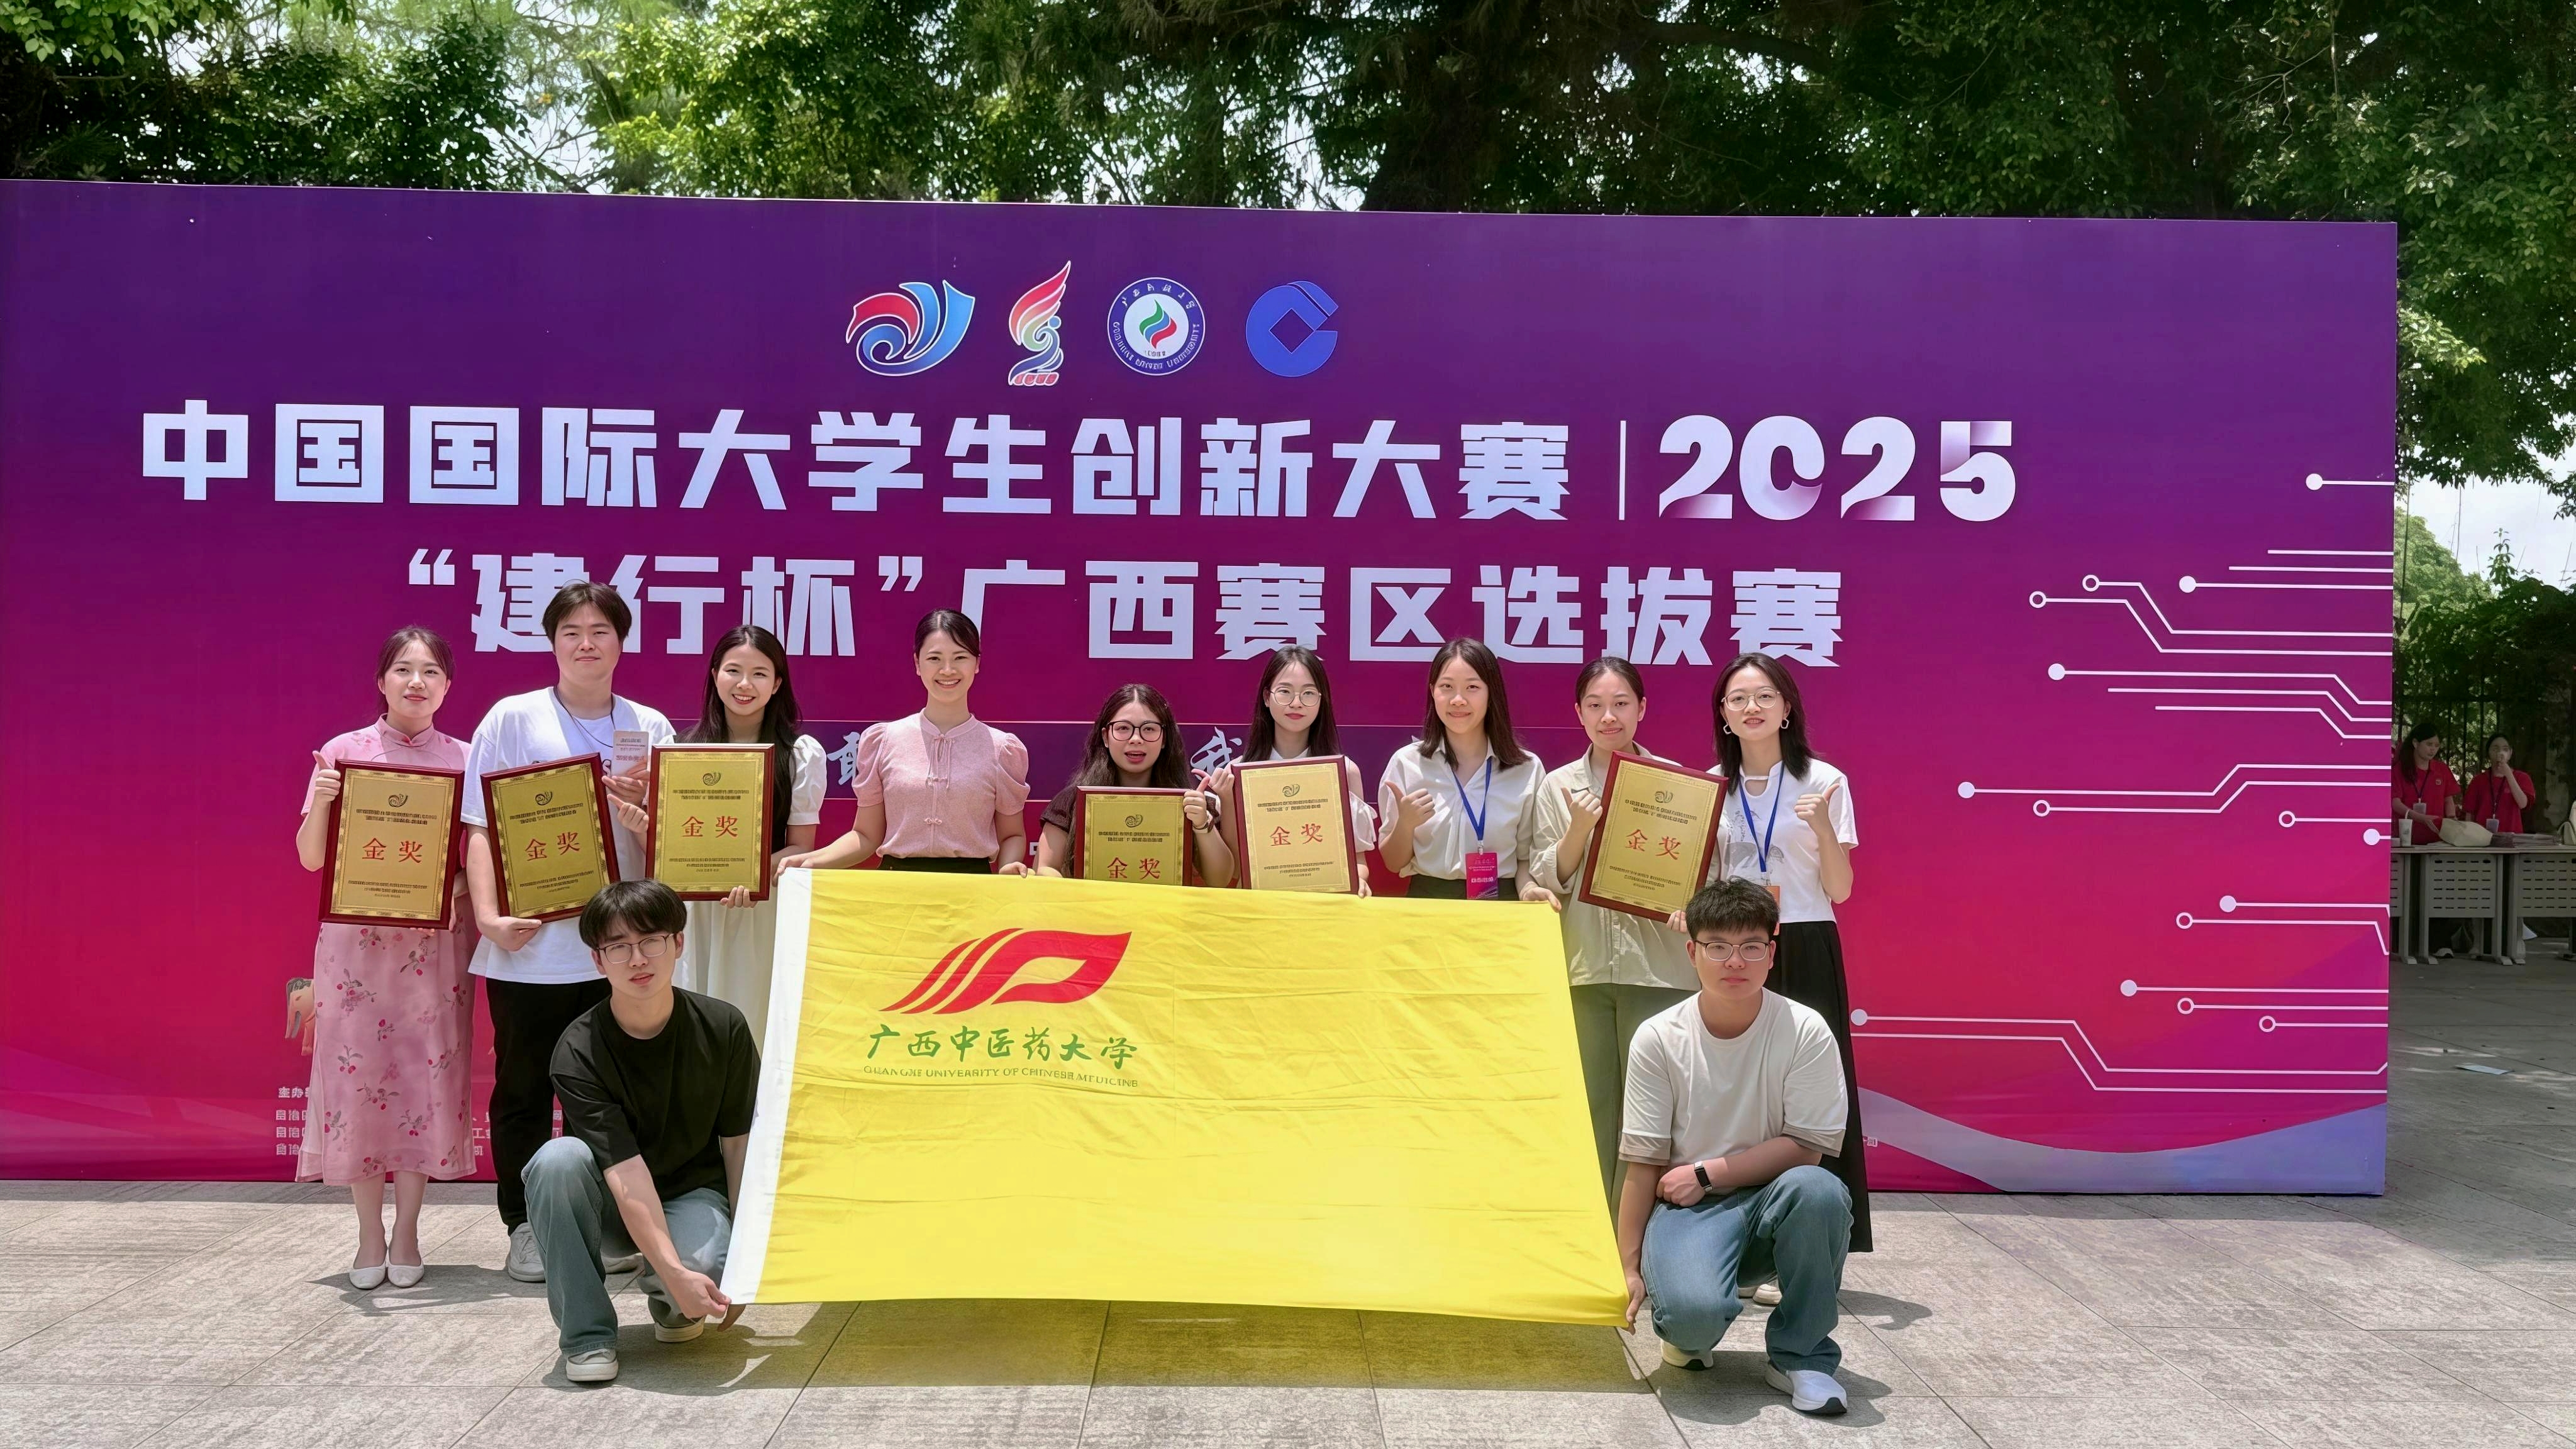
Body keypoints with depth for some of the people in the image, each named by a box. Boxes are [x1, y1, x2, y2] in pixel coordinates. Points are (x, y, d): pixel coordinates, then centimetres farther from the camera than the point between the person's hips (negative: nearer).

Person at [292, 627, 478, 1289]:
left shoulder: (465, 760, 6)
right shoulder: (342, 753, 3)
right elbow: (312, 857, 1)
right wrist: (321, 801, -17)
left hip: (436, 942, 1)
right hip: (356, 939, 0)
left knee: (430, 1074, 0)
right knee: (357, 1074, 0)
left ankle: (406, 1230, 13)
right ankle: (370, 1233, 14)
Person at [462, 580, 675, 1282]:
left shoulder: (650, 727, 10)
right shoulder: (513, 719, 2)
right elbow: (483, 827, 0)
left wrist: (640, 806, -11)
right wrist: (488, 915, -13)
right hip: (528, 945, -2)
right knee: (524, 1090, 5)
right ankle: (525, 1230, 17)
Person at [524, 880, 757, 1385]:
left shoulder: (723, 1027, -13)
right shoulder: (578, 1053, -20)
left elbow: (739, 1145, -4)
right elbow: (625, 1173, -28)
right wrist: (675, 1273, -38)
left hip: (692, 1195, 0)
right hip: (611, 1209, 0)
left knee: (704, 1265, -34)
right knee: (557, 1159, -33)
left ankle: (664, 1299, 6)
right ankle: (586, 1334, -17)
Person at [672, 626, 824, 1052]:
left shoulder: (802, 753, 1)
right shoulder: (689, 749, 10)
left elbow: (802, 847, -1)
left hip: (764, 911, -2)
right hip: (695, 910, 3)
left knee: (756, 1024, -3)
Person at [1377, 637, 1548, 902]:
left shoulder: (1527, 768, 2)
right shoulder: (1406, 763, 1)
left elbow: (1526, 857, 8)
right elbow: (1394, 863, 6)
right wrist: (1405, 824, -12)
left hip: (1499, 905, 2)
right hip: (1427, 903, -1)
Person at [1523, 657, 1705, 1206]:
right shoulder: (1558, 786, 8)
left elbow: (1703, 871, 7)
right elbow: (1547, 882, 5)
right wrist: (1579, 831, -11)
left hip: (1657, 966, -1)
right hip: (1581, 965, 1)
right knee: (1589, 1106, 4)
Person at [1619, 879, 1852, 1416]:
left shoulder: (1806, 1032, -10)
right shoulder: (1658, 1039, -8)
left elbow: (1806, 1148, -10)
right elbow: (1643, 1165, -4)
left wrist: (1706, 1174, -15)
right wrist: (1630, 1268, -6)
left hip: (1774, 1205, 1)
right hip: (1687, 1209, -1)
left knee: (1818, 1191, -35)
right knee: (1692, 1310, -34)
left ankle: (1800, 1353, -10)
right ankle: (1687, 1329, 9)